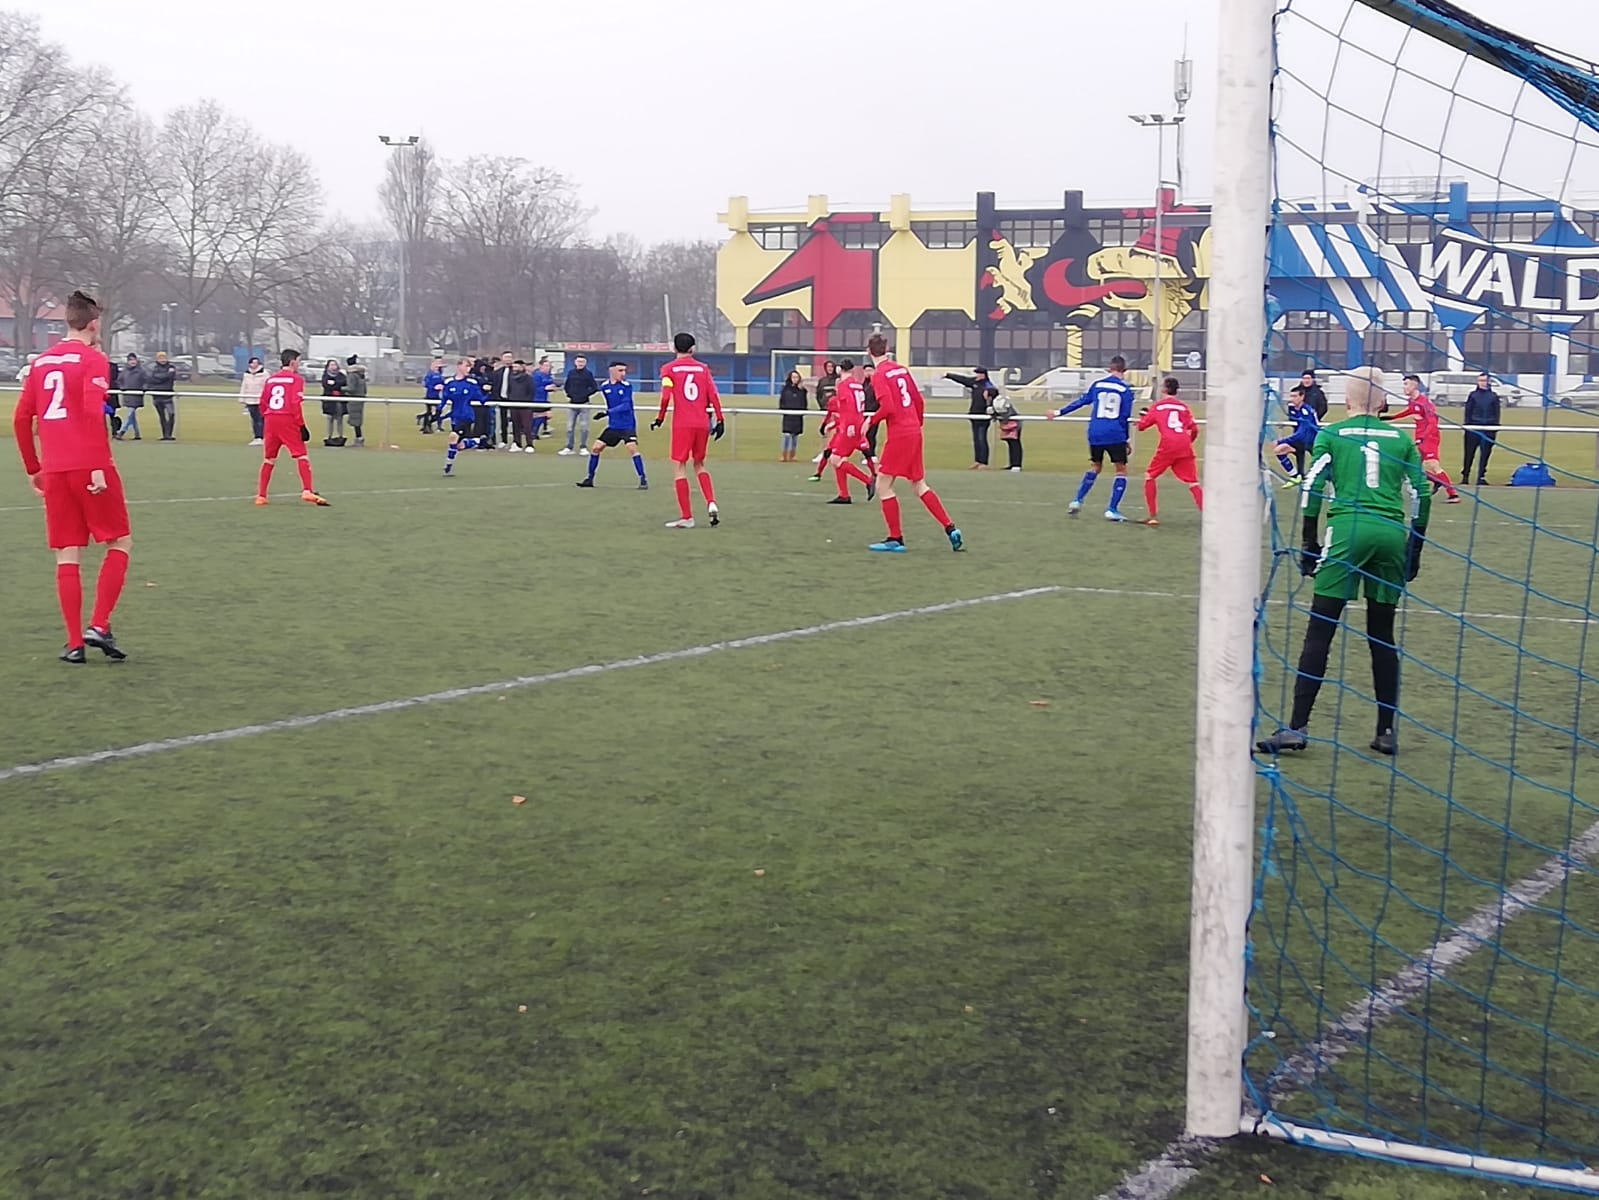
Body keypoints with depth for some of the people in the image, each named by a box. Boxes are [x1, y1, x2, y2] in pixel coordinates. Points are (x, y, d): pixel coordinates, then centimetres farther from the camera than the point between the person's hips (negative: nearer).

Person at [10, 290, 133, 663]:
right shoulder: (94, 360, -4)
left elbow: (21, 419, 14)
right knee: (120, 543, 7)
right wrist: (99, 467, -18)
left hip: (53, 471, 5)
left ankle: (74, 643, 6)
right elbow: (93, 413, -17)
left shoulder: (41, 362, 14)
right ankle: (99, 626, -4)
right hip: (90, 468, -5)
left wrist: (33, 468, 22)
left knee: (67, 555, 7)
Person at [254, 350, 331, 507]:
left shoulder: (270, 379, 15)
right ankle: (307, 491, -18)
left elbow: (263, 404, 15)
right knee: (301, 455, -4)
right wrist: (302, 426, -9)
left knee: (269, 459, 14)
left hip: (270, 420, 6)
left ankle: (261, 496, 15)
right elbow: (296, 404, -11)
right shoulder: (297, 379, -2)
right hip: (288, 421, -6)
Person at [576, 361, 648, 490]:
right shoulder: (604, 387, 1)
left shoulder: (627, 386, -11)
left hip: (628, 425, -5)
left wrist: (608, 412, -30)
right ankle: (590, 479, 14)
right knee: (595, 448, 2)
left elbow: (626, 406, -22)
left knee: (633, 448, -21)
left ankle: (643, 480, -13)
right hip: (613, 425, 5)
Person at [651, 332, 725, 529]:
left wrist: (660, 418, 1)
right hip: (702, 424, 4)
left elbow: (666, 397, -10)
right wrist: (720, 420, 6)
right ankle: (711, 503, 0)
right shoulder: (703, 368, 10)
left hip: (682, 424, -4)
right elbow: (713, 396, 3)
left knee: (679, 467, 2)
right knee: (699, 465, 20)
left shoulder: (669, 369, 1)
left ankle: (687, 517, -2)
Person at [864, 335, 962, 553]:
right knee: (919, 486, 17)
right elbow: (919, 402, 16)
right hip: (914, 432, 8)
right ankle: (951, 529, 13)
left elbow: (887, 408, -21)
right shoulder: (901, 369, 12)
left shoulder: (879, 375, -10)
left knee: (883, 486, 1)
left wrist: (871, 422, -5)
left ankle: (896, 539, 2)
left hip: (899, 435, -8)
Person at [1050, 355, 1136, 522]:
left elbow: (1081, 402, 10)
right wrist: (1125, 439, 7)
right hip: (1115, 434, -4)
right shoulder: (1125, 389, -1)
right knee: (1121, 470, 6)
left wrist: (1059, 413, 19)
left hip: (1095, 433, 4)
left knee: (1095, 466, 24)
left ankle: (1077, 501, 16)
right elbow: (1125, 417, -1)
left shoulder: (1097, 384, 7)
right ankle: (1112, 510, -3)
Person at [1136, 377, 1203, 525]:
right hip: (1185, 447, 2)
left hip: (1167, 446, -2)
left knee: (1150, 477, 15)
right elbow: (1195, 430, 10)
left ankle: (1154, 516, 9)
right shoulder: (1184, 407, 17)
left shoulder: (1157, 406, 11)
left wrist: (1144, 415, 35)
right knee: (1193, 483, 5)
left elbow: (1141, 425, 14)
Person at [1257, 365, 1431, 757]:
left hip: (1348, 531, -3)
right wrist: (1414, 548, 18)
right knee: (1382, 635, 13)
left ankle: (1297, 727, -8)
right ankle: (1386, 732, 15)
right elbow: (1421, 495, 12)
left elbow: (1312, 489, -1)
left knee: (1319, 631, -3)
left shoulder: (1331, 435, 9)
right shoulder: (1401, 438, 15)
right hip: (1392, 534, 3)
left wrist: (1308, 543, 3)